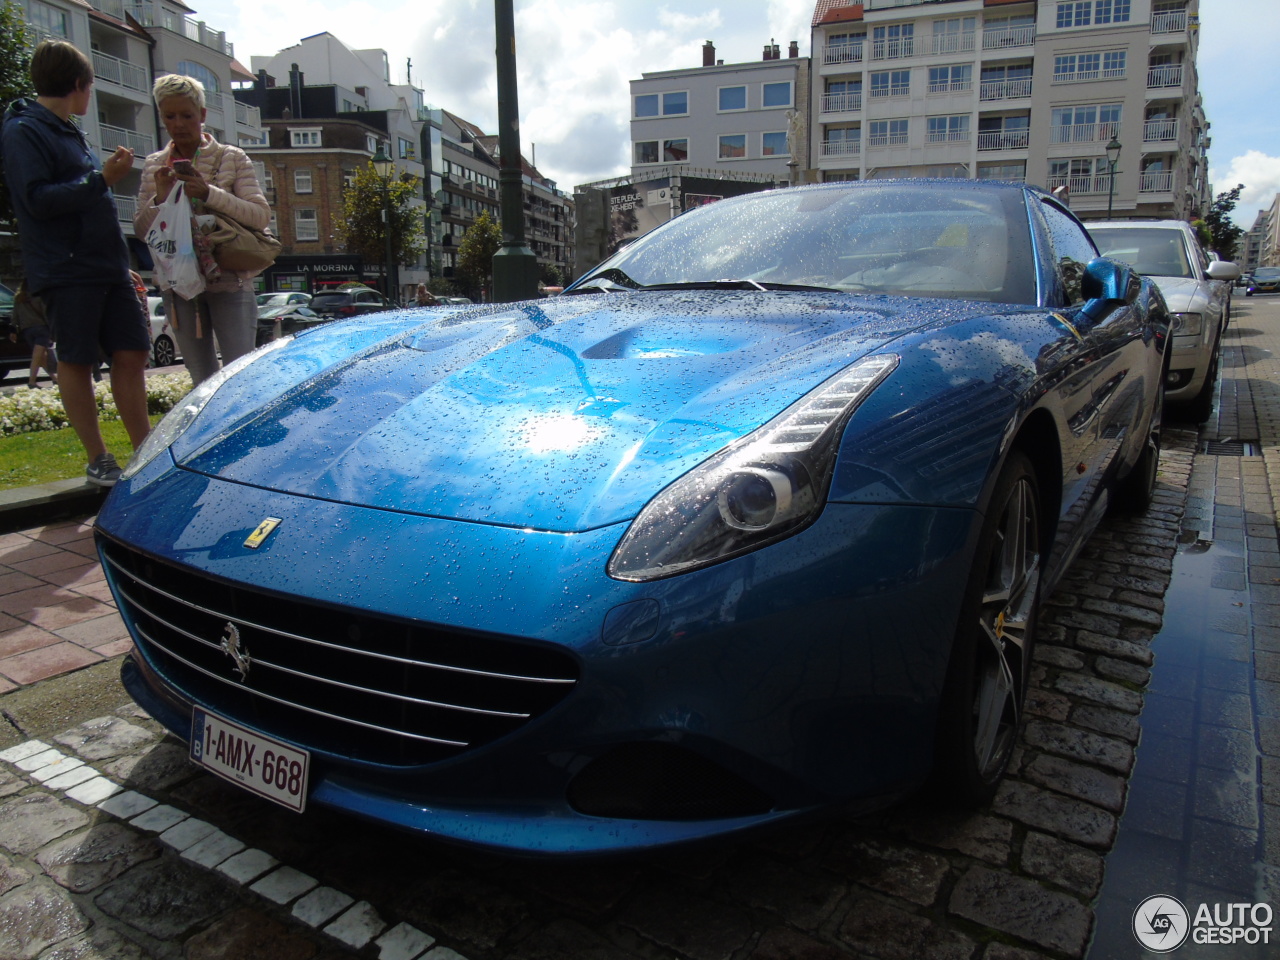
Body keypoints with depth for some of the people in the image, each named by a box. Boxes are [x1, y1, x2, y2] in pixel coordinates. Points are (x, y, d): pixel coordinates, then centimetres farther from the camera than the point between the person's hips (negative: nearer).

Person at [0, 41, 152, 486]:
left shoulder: (68, 131, 22)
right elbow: (39, 199, -16)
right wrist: (102, 179, -17)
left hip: (107, 265, 8)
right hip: (65, 270, -8)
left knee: (131, 352, 4)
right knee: (76, 361, -1)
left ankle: (144, 449, 11)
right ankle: (98, 460, 4)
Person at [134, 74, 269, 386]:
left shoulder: (232, 158, 3)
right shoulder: (154, 166, 12)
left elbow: (261, 216, -8)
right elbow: (140, 230, 10)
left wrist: (209, 193, -20)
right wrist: (159, 199, -9)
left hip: (229, 281, -4)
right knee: (202, 381, 9)